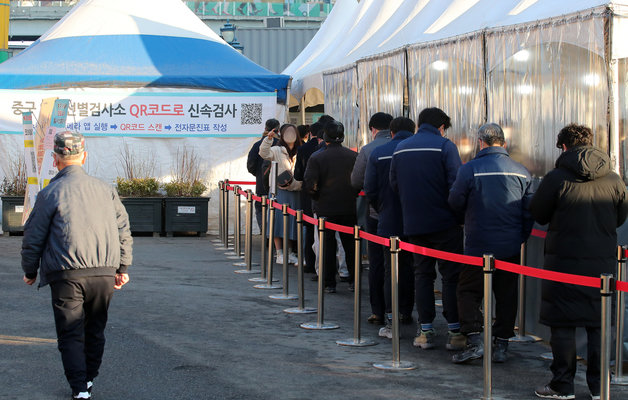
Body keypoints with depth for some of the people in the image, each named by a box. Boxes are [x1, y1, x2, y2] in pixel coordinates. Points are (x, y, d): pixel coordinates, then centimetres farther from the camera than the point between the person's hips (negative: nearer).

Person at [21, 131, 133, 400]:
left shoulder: (50, 193, -3)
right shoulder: (105, 190, 10)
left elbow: (33, 237, 1)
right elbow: (123, 230, 14)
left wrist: (30, 271, 15)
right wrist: (123, 267, 23)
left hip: (67, 276, -4)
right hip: (104, 273, 4)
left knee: (70, 334, 1)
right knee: (95, 330, 18)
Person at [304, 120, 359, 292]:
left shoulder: (316, 157, -11)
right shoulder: (353, 156, -3)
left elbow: (309, 184, -15)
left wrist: (317, 197, 2)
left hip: (325, 208, -2)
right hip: (348, 208, 2)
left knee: (327, 246, 6)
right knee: (350, 244, 12)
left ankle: (329, 283, 7)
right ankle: (353, 280, 15)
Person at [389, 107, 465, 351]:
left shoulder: (400, 149, 8)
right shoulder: (444, 146, -8)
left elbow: (394, 184, 10)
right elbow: (456, 184, -13)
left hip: (413, 224, 4)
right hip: (444, 222, -4)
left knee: (422, 274, 11)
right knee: (451, 276, 2)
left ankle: (425, 331, 10)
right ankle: (454, 332, 0)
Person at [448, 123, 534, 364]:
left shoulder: (470, 170, -10)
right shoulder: (521, 172, 2)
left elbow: (455, 202, -2)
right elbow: (529, 211, 5)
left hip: (478, 246, -4)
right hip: (511, 248, 4)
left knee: (469, 292, 6)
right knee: (506, 295, 12)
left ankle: (475, 341, -5)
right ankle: (501, 345, 13)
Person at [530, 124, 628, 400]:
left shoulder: (556, 178, -10)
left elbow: (538, 214, 1)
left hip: (564, 260, -3)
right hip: (603, 262, 3)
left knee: (562, 325, 5)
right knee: (599, 324, 10)